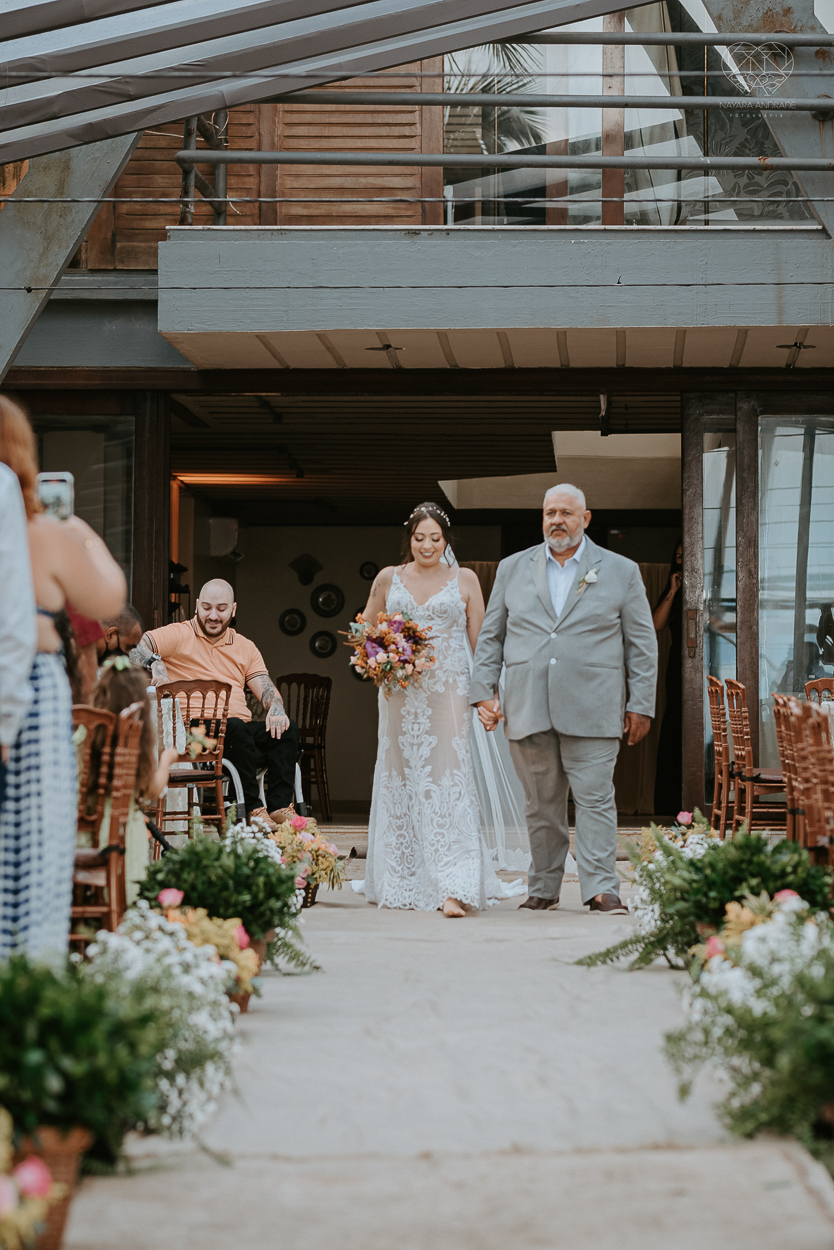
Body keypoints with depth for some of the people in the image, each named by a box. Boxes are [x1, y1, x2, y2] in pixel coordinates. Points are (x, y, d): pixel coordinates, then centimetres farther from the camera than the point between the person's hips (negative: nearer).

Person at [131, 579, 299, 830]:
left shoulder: (245, 647, 21)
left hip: (242, 730, 5)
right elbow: (134, 647, -6)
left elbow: (266, 689, 12)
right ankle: (252, 810, -35)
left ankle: (280, 806, -29)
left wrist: (276, 710, -11)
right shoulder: (178, 635, 7)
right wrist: (153, 662, -28)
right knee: (236, 727, -36)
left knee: (287, 728, -21)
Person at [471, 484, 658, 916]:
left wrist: (641, 705, 2)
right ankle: (543, 889, 15)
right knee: (541, 806, 6)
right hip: (527, 712, 2)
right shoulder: (513, 569, 14)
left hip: (591, 712, -2)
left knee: (595, 799, -7)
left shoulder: (621, 571, 8)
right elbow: (490, 637, 16)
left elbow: (642, 644, 8)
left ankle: (601, 889, -6)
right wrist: (484, 691, 6)